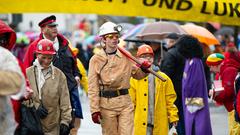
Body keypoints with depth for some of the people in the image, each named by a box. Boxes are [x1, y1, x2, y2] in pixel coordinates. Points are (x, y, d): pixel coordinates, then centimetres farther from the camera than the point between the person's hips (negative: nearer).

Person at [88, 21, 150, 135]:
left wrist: (144, 69, -3)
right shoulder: (96, 60, -1)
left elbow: (137, 74, 20)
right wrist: (94, 110, -9)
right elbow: (93, 88, -3)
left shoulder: (126, 56, 8)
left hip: (125, 101, 2)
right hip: (106, 104, -2)